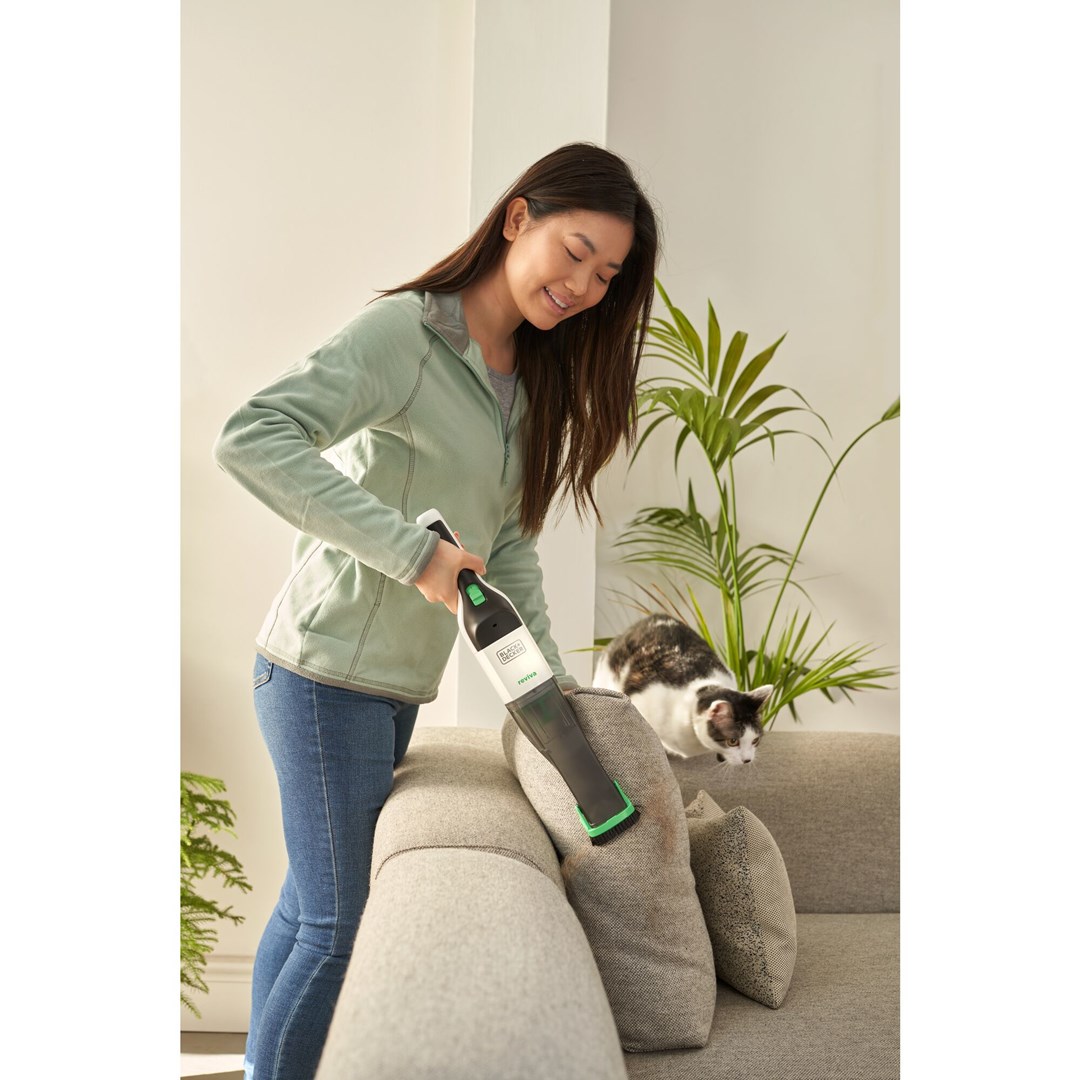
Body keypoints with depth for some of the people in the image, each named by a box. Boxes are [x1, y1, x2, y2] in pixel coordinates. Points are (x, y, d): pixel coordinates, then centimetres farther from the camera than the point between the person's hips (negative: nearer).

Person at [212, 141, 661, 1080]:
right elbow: (250, 439, -28)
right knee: (336, 923, 0)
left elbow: (509, 548, 11)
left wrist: (549, 678, 1)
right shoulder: (404, 332, -15)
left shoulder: (530, 385, 11)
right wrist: (413, 550, -31)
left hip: (397, 685, 8)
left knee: (309, 902, 18)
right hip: (327, 674, -8)